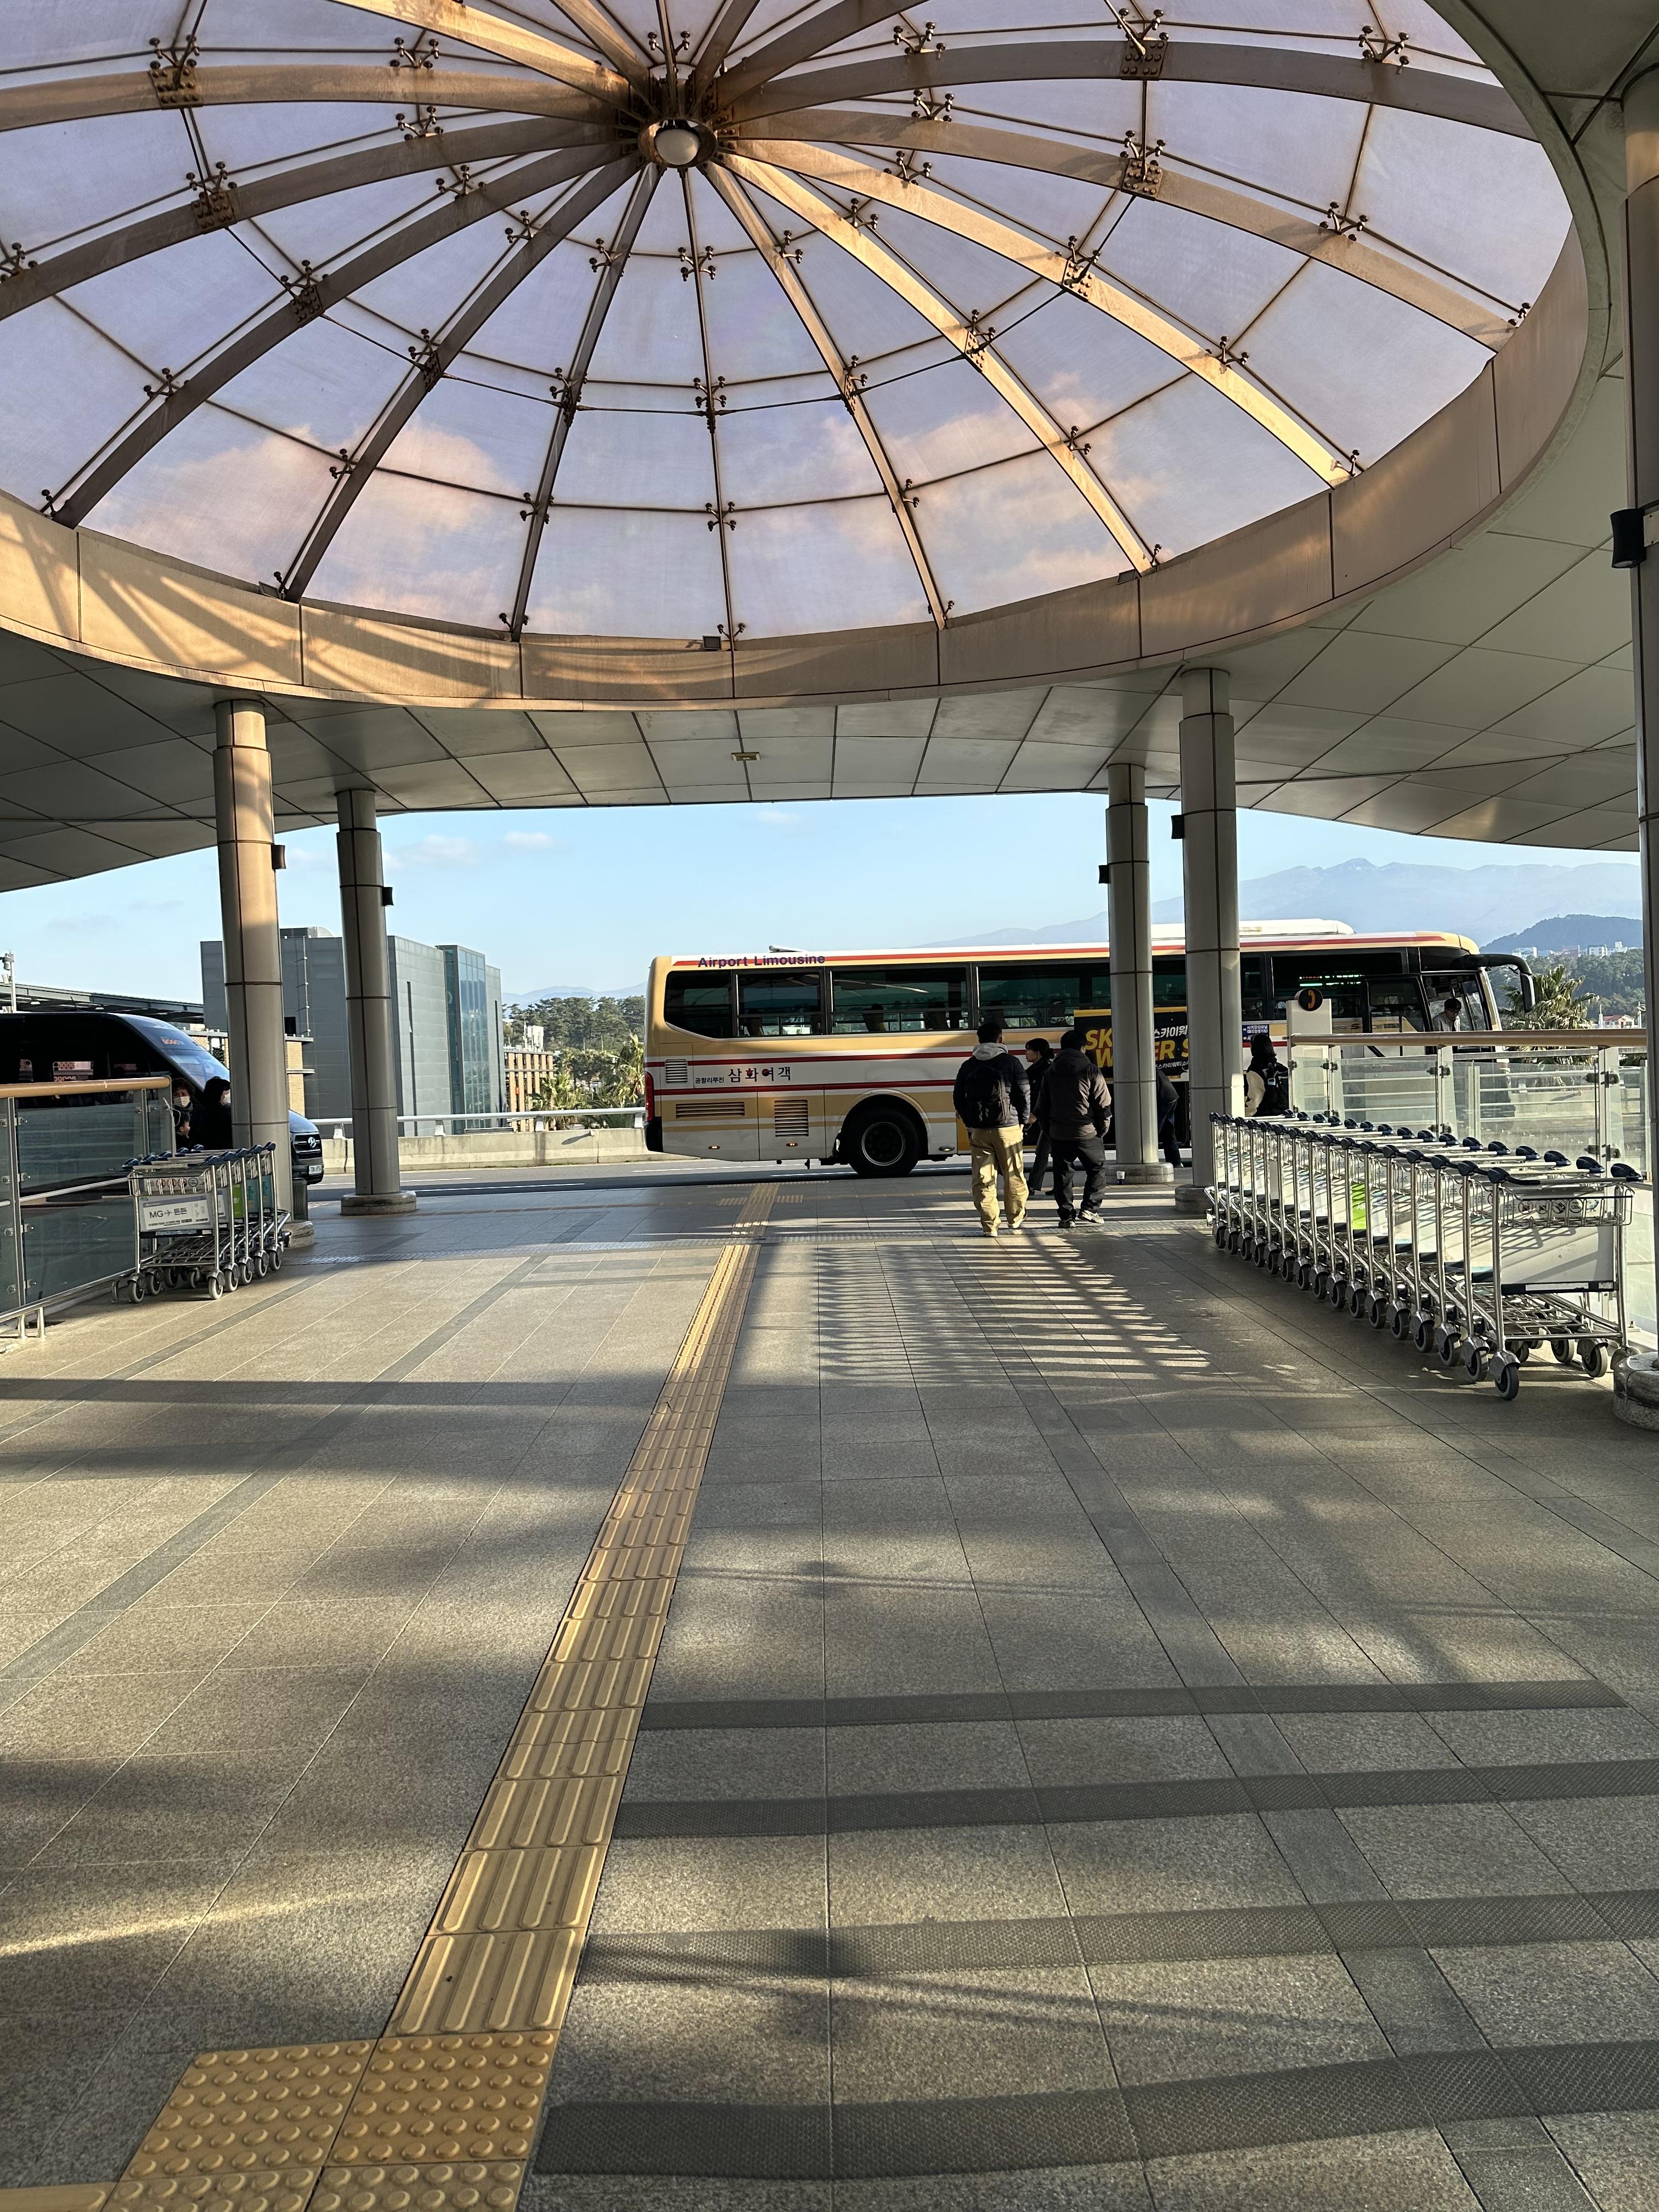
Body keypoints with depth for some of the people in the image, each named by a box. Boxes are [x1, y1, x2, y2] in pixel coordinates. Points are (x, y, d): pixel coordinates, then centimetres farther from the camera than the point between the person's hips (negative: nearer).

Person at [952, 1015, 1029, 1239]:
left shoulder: (968, 1066, 7)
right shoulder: (1011, 1062, -3)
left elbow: (958, 1098, 9)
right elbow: (1024, 1095, -4)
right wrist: (1022, 1122, 10)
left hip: (978, 1130, 2)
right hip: (1008, 1128, -2)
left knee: (983, 1179, 3)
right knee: (1013, 1176, 14)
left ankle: (989, 1225, 1)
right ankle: (1015, 1218, 27)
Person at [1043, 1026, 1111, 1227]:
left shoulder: (1051, 1072, 7)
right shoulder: (1091, 1071, -6)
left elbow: (1043, 1105, 11)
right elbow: (1104, 1104, -6)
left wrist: (1049, 1130, 17)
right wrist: (1102, 1131, 5)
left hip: (1058, 1134, 3)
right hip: (1087, 1133, -3)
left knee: (1062, 1174, 9)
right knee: (1097, 1168, 13)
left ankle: (1066, 1216, 9)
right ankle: (1089, 1208, 3)